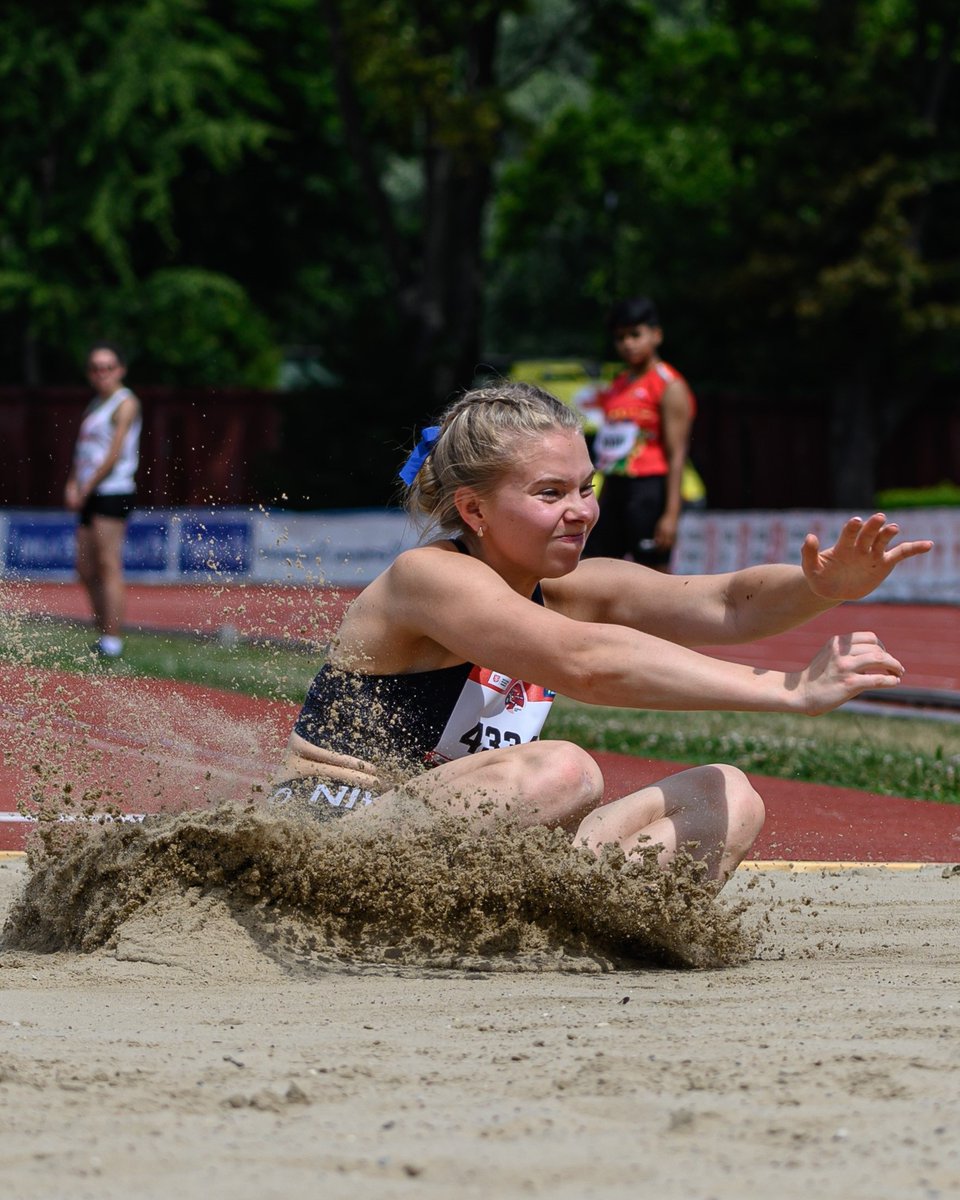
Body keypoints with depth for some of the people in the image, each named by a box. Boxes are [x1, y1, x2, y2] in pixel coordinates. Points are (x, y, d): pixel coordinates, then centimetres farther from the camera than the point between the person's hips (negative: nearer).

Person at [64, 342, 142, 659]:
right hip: (91, 495, 9)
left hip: (113, 493, -9)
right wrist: (72, 484, 3)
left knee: (108, 566, -11)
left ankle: (112, 642, -12)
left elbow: (114, 454, -12)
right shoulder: (95, 405, 20)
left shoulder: (125, 404, -5)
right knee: (86, 569, 7)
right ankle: (104, 634, 13)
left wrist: (85, 491, -11)